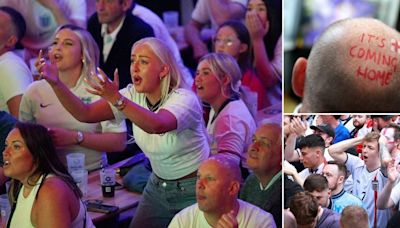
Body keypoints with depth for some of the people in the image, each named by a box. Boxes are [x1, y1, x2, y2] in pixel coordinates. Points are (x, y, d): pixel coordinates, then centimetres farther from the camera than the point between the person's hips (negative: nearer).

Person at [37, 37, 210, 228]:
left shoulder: (184, 99, -23)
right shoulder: (134, 96, -6)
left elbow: (156, 125, -45)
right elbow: (85, 114, -17)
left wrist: (116, 98, -57)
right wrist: (55, 83, -31)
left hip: (193, 190, -5)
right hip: (158, 185, 6)